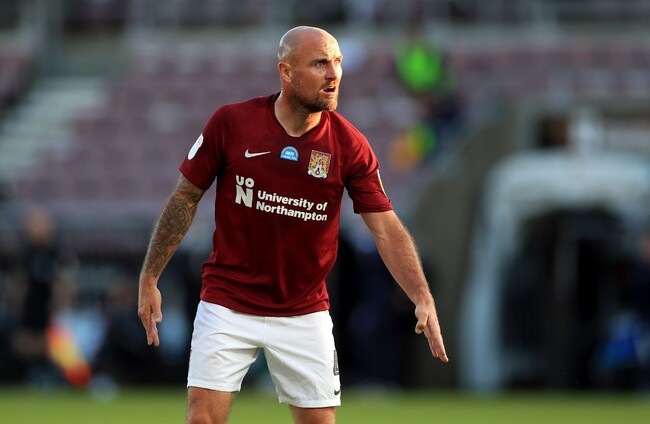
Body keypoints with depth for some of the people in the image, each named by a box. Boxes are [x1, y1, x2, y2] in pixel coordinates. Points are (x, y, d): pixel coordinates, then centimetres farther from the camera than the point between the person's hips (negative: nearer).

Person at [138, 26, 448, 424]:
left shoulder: (349, 144, -7)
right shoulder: (231, 123, -9)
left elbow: (387, 229, -7)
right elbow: (186, 198, 1)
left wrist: (423, 297, -21)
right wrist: (149, 279, 0)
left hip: (305, 313, 1)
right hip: (227, 303, -1)